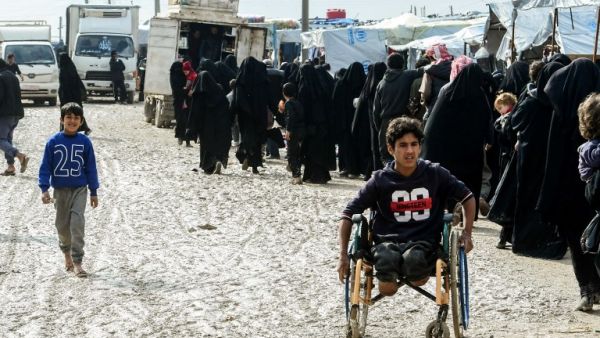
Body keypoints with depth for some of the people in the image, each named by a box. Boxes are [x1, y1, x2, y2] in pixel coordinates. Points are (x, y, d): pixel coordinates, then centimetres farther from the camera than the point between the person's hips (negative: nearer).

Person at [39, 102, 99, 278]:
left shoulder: (85, 142, -2)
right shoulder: (53, 141, -4)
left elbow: (91, 168, 4)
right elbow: (45, 166, -1)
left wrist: (94, 192, 5)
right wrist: (44, 189, -9)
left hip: (80, 189, -1)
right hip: (60, 189, 1)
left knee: (77, 222, -14)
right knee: (62, 224, 10)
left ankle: (77, 263, -12)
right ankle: (66, 253, 37)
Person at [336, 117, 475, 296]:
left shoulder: (435, 174, 4)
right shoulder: (380, 180, 3)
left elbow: (468, 198, 15)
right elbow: (348, 215, 5)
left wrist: (467, 233, 2)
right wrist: (343, 255, -4)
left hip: (423, 243, 1)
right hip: (387, 242, -1)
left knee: (413, 259, -36)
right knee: (387, 259, -38)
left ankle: (419, 274, 1)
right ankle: (387, 279, -2)